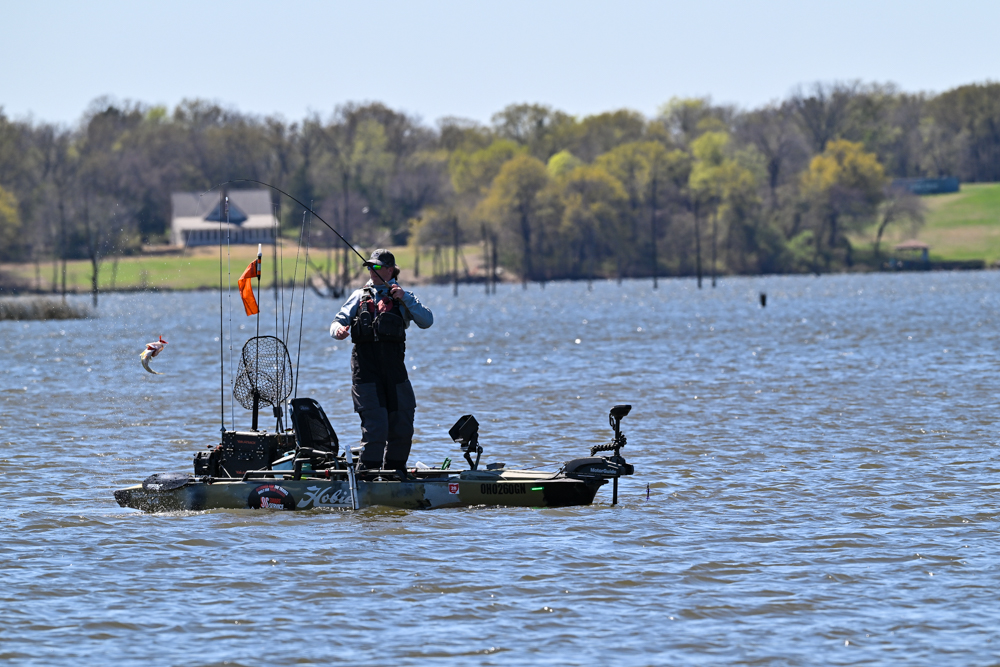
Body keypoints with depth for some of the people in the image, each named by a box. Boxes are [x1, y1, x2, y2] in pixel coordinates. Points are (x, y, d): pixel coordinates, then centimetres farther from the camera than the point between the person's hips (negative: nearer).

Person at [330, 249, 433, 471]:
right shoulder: (360, 296, 18)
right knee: (375, 426, -13)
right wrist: (338, 329, -13)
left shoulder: (403, 297, 13)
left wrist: (404, 299, -13)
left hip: (394, 367, 1)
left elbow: (427, 321, -2)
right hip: (365, 367, -1)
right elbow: (339, 321, 11)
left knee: (402, 427, 5)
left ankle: (395, 470, 22)